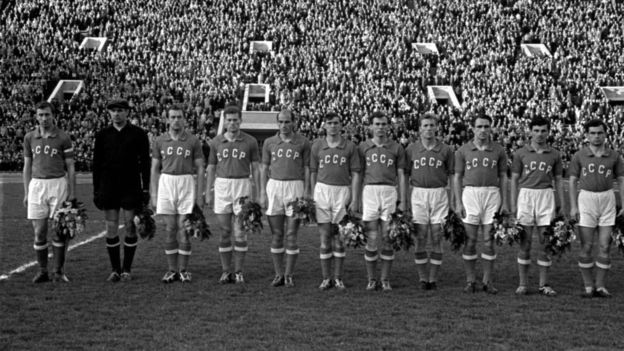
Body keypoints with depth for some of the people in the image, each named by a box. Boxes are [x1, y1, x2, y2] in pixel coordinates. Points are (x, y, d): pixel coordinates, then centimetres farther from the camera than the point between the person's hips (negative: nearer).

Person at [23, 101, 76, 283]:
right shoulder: (29, 138, 7)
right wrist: (26, 193, 7)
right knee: (39, 232, 0)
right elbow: (27, 167, 12)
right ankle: (42, 271, 11)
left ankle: (58, 272, 9)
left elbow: (70, 168, 1)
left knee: (60, 231, -1)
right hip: (37, 186, 2)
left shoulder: (63, 138, -1)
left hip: (58, 185, -2)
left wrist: (72, 194, -4)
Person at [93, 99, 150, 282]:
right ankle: (115, 269, 10)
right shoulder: (102, 135, 6)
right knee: (111, 229, 2)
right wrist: (96, 190, 3)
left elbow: (145, 162, 2)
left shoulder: (138, 134, 1)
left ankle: (127, 269, 10)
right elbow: (96, 164, 8)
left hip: (131, 187, -2)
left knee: (130, 227, 1)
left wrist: (146, 189, -4)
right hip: (108, 187, 2)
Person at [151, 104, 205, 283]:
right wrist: (153, 194, 3)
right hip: (166, 183, 2)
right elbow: (155, 169, 9)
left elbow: (200, 169, 3)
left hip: (187, 184, -2)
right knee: (169, 229, 4)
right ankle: (172, 270, 11)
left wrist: (199, 194, -3)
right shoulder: (160, 141, 6)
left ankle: (183, 270, 8)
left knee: (183, 228, -2)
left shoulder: (193, 141, 1)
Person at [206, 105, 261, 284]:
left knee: (240, 233, -1)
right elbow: (211, 169, 12)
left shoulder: (250, 142, 1)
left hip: (242, 186, -2)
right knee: (224, 232, 5)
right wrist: (208, 193, 8)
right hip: (221, 186, 2)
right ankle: (226, 271, 12)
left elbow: (255, 169, 4)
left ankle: (239, 272, 8)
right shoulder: (216, 142, 7)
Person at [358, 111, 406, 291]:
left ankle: (385, 280, 10)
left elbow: (401, 175, 8)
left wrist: (402, 201, 2)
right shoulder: (363, 147, 8)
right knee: (372, 239, -1)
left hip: (389, 192, 0)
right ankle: (371, 279, 9)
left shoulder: (397, 148, 8)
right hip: (369, 191, 0)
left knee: (387, 238, 1)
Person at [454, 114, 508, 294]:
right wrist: (458, 203, -2)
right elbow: (457, 177, 5)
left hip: (492, 194, 1)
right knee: (470, 240, 0)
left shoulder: (498, 151, 6)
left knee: (489, 240, 1)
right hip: (470, 193, -1)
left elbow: (503, 177, 10)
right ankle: (470, 281, 8)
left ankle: (488, 281, 9)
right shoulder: (463, 150, 3)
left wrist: (504, 202, 4)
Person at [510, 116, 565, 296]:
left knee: (545, 241, 2)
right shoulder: (521, 153, 3)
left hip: (546, 196, 1)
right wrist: (513, 205, -2)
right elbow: (514, 179, 4)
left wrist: (562, 205, 6)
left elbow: (558, 180, 12)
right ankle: (523, 283, 8)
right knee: (525, 241, 1)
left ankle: (544, 284, 9)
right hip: (525, 195, -1)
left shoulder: (554, 155, 7)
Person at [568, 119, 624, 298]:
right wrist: (573, 206, -5)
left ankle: (600, 286, 6)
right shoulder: (579, 156, 0)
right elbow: (572, 181, 2)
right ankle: (588, 286, 6)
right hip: (586, 198, -1)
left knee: (604, 246, 0)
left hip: (607, 199, 1)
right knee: (586, 246, -2)